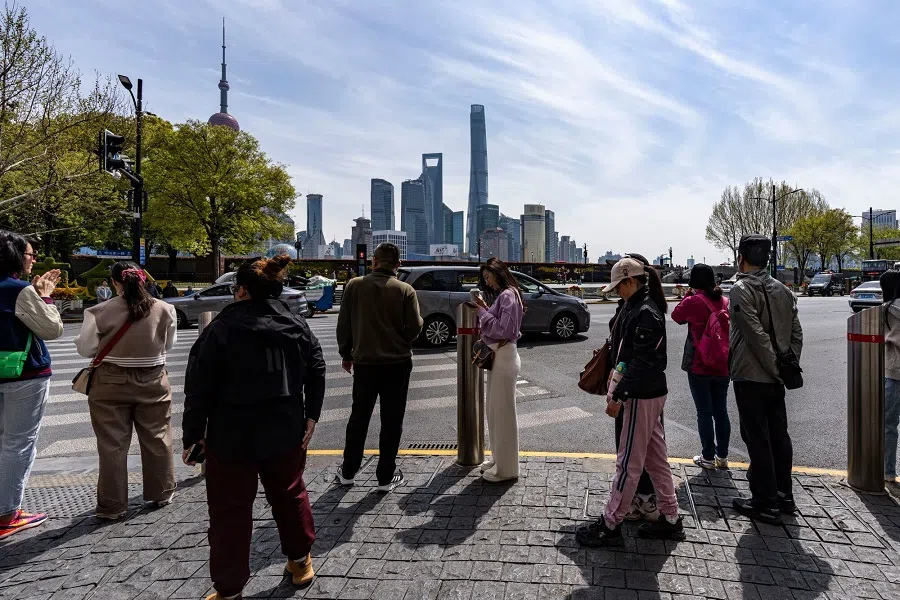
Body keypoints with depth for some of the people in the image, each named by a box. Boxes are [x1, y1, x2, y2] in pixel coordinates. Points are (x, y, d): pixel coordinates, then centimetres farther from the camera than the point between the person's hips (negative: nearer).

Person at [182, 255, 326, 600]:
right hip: (286, 433, 4)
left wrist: (192, 436, -1)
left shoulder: (220, 330, -12)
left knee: (230, 512, 10)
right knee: (290, 495, 22)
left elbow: (200, 390, -11)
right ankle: (300, 561, 38)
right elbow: (317, 373, 4)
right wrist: (310, 418, 7)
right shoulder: (297, 325, 0)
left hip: (232, 437, -4)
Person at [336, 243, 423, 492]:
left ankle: (348, 471, 28)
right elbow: (415, 327, -11)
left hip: (364, 361, 2)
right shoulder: (405, 290, -9)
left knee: (358, 417, 17)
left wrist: (346, 354, 12)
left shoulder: (354, 285, -4)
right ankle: (386, 477, 15)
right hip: (397, 363, -2)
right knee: (391, 421, 8)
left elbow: (343, 324, 0)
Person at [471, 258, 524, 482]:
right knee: (494, 410, 18)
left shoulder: (508, 295, -14)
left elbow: (504, 330, -20)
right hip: (497, 355, 10)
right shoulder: (502, 295, 14)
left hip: (504, 356, -10)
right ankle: (498, 458, 31)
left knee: (503, 412, -1)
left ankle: (506, 468, 10)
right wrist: (484, 309, 2)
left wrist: (482, 311, -14)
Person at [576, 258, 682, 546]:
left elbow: (642, 362, -23)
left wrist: (619, 396, -20)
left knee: (628, 463, -1)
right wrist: (617, 390, 13)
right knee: (656, 459, 17)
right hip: (649, 394, 10)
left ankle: (610, 526, 10)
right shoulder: (638, 307, 12)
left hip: (642, 397, -10)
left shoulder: (645, 313, -19)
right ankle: (670, 519, 28)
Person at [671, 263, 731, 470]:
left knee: (704, 413, 3)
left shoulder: (693, 301, -15)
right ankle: (722, 456, 22)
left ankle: (708, 457, 10)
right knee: (721, 411, 14)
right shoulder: (724, 301, 3)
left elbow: (677, 316, 3)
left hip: (700, 367, -5)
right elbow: (731, 328, 14)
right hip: (722, 366, 5)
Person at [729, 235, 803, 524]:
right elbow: (797, 333, 8)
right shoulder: (782, 290, 9)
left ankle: (765, 503, 8)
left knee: (757, 439, 0)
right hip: (775, 379, 7)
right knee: (779, 435, 16)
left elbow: (757, 336, -20)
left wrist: (777, 369, -13)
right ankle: (784, 495, 27)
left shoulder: (741, 290, -14)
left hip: (750, 378, -7)